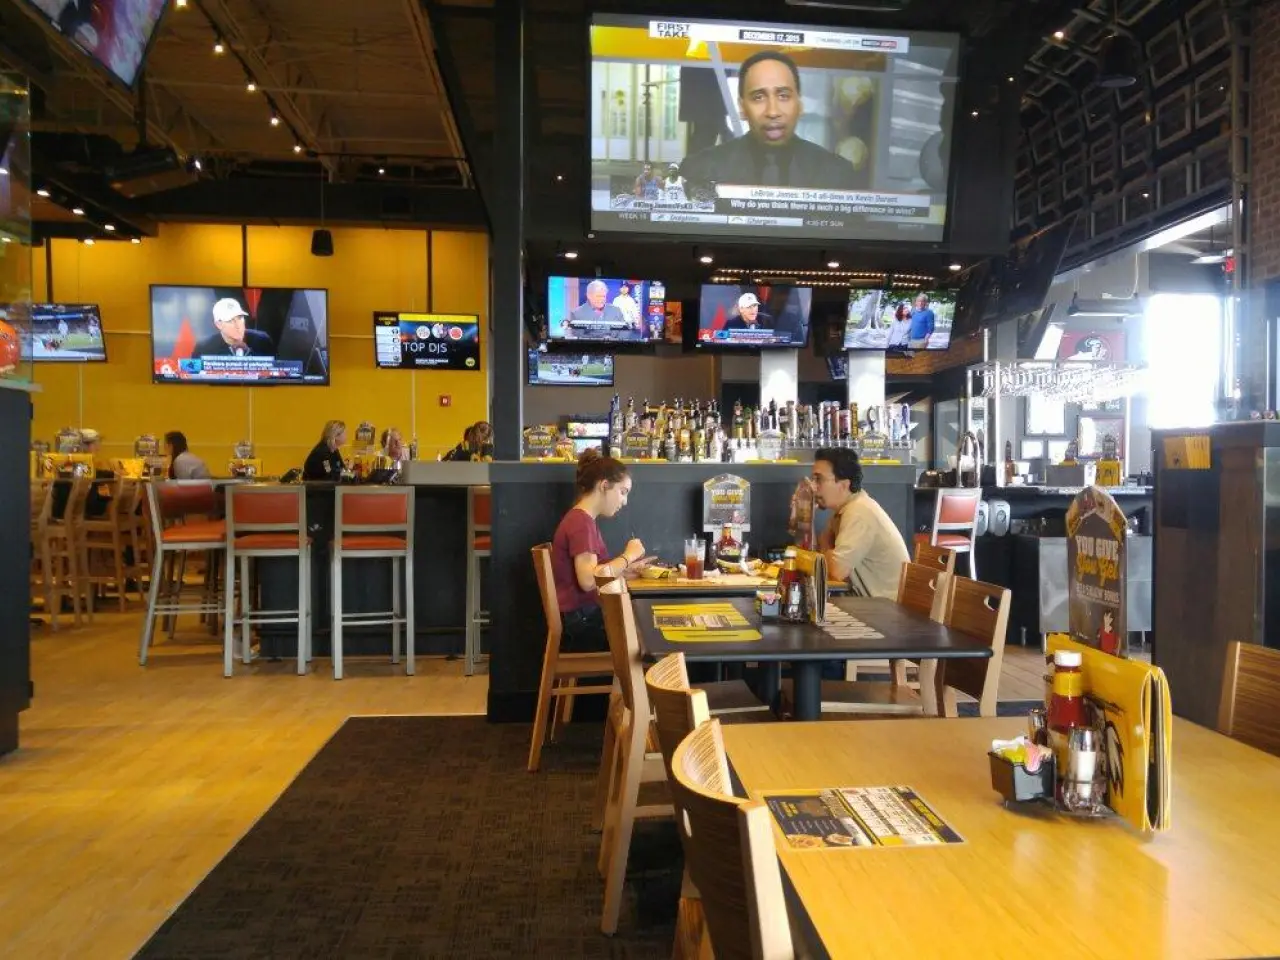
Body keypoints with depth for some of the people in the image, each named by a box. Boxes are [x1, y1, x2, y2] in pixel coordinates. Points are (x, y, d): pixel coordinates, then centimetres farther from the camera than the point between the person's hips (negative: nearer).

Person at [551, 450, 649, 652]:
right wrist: (628, 555, -15)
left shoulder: (585, 520, 15)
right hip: (579, 625, -9)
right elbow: (588, 580, -26)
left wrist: (627, 568, 0)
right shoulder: (580, 522, -16)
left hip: (587, 616, 9)